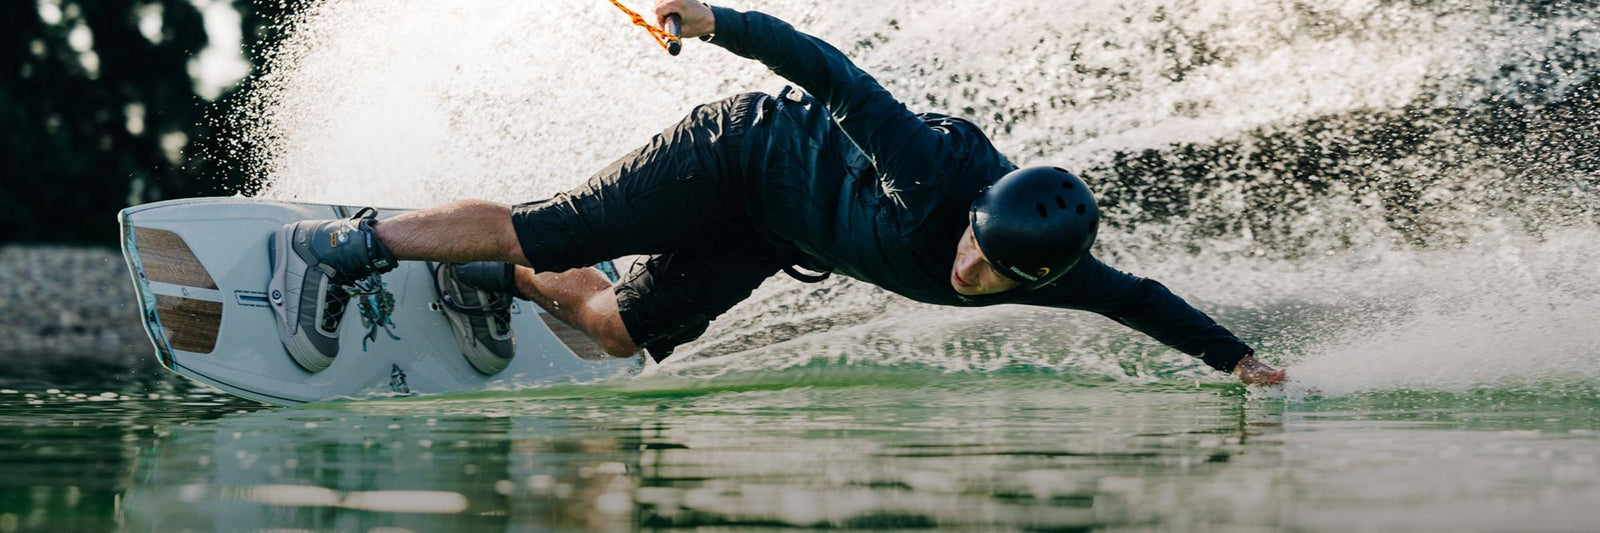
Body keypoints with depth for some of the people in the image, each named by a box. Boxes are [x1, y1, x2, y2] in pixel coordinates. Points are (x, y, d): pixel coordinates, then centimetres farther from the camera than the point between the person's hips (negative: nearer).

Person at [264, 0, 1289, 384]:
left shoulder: (1049, 268, -20)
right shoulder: (938, 173, -37)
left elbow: (1140, 298, -4)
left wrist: (1239, 357, -3)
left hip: (768, 237, 6)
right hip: (737, 150, -6)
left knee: (617, 330, 11)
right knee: (539, 232, -4)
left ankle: (489, 282, 35)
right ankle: (344, 245, 11)